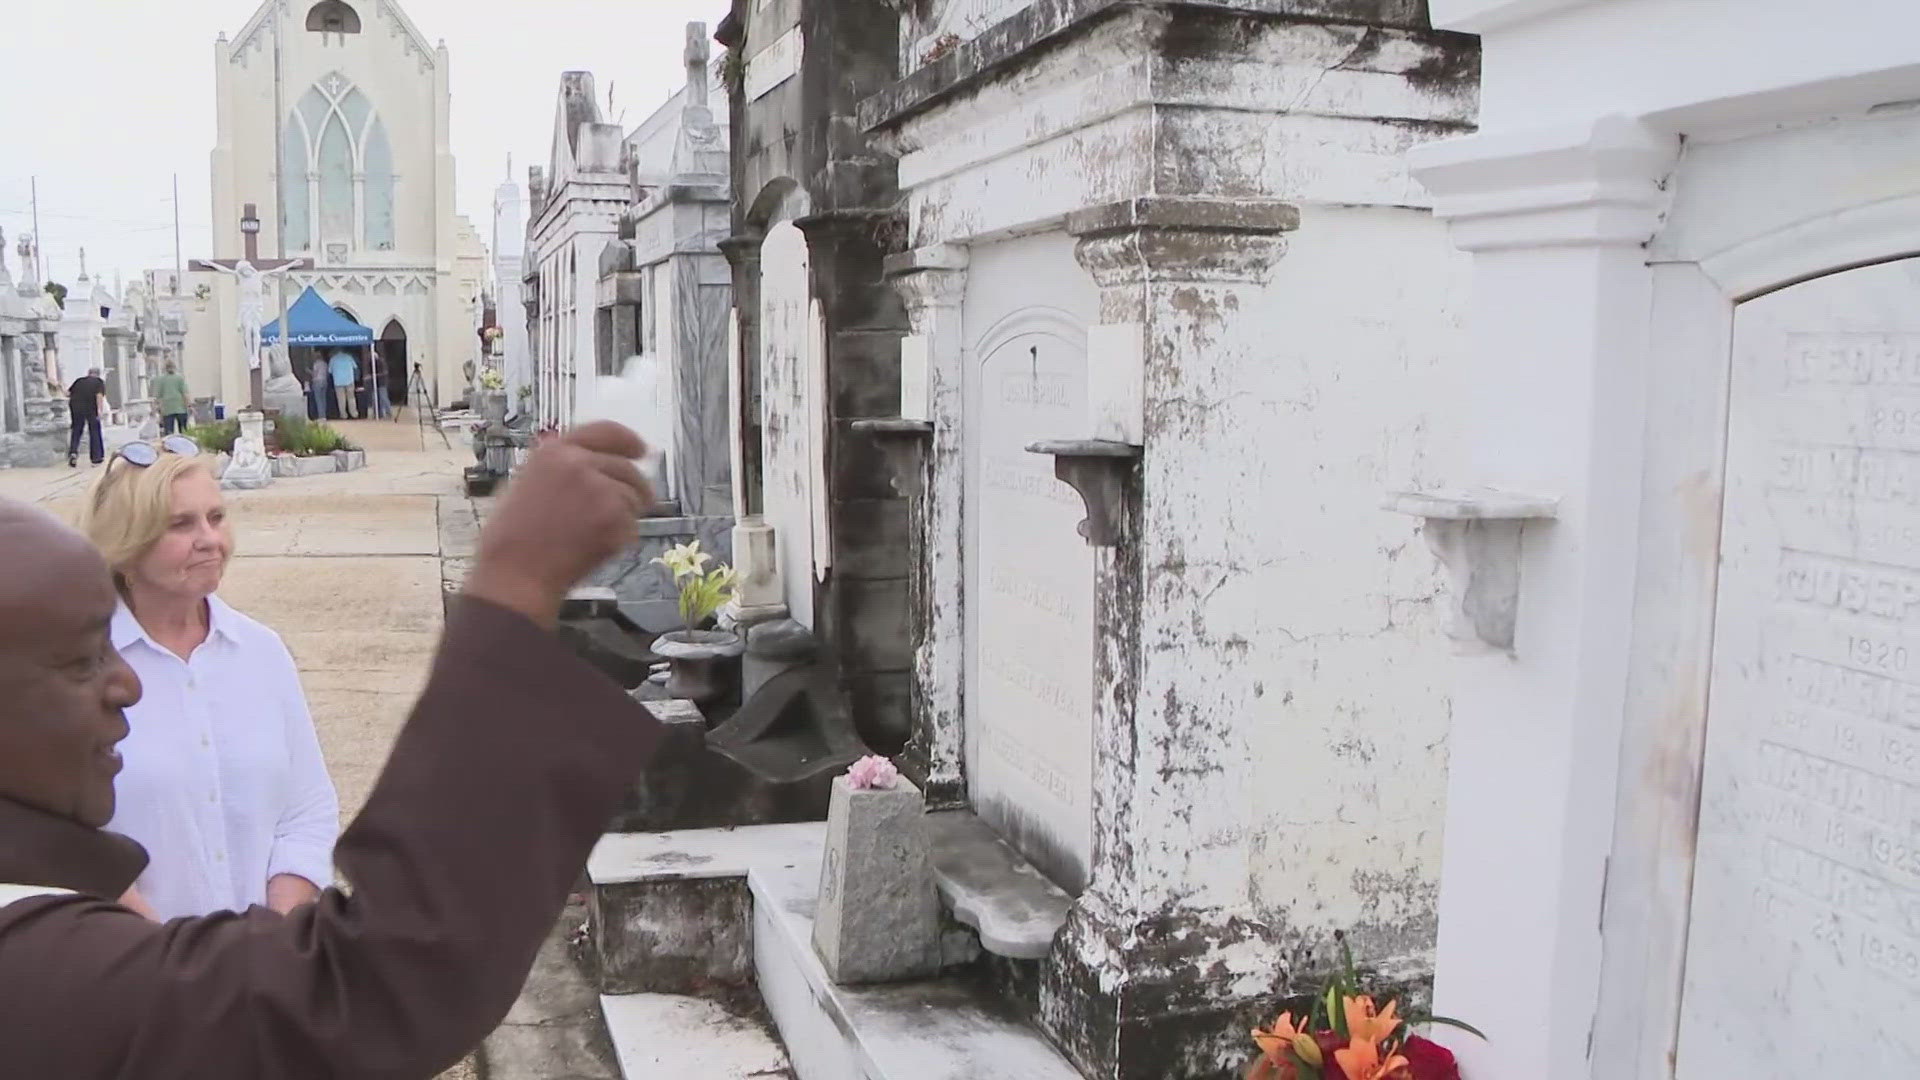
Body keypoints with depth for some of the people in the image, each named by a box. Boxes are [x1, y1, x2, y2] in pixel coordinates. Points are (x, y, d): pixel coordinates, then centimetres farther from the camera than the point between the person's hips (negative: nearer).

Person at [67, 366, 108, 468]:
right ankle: (96, 457, 11)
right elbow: (99, 396, -9)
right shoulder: (99, 382, 8)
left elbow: (67, 393, 14)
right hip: (91, 409, -3)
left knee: (76, 431, 12)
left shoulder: (79, 380, 17)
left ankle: (73, 452, -8)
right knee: (94, 432, 8)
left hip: (75, 407, 3)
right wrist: (100, 410, -13)